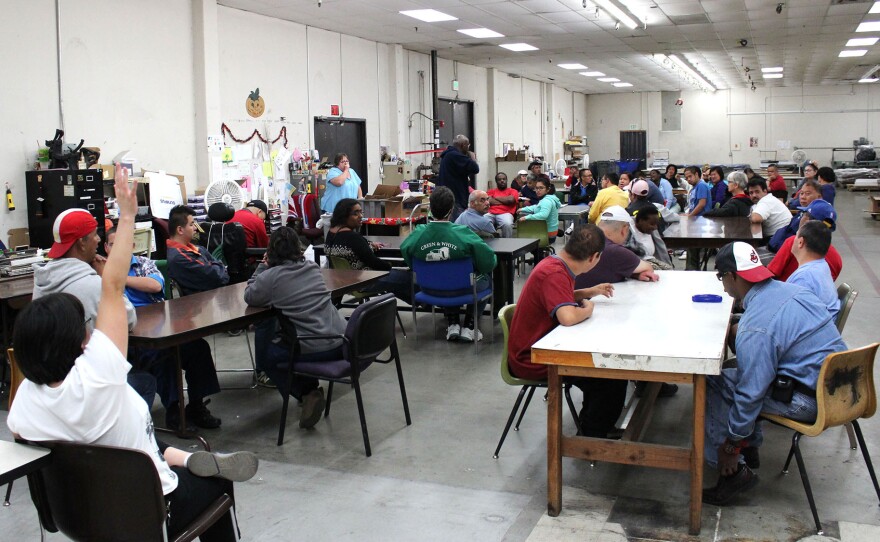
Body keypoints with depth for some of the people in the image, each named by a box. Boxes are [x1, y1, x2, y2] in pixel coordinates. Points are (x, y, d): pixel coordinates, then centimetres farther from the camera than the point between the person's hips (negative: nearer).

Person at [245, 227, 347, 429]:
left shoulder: (271, 276, -10)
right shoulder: (312, 267, 9)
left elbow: (249, 297, 7)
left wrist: (262, 267, 11)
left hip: (313, 350, -7)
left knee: (265, 355, 21)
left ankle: (307, 392, 5)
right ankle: (310, 389, 27)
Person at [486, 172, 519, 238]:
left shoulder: (513, 191, 18)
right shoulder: (491, 191, 24)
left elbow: (510, 200, -3)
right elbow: (488, 201, 3)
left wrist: (496, 197, 9)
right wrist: (505, 201, 3)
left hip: (505, 213, -1)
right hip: (491, 213, 2)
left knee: (507, 224, -38)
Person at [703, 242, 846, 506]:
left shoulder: (755, 328, -24)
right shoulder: (790, 289, 3)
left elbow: (751, 393, -20)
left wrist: (731, 444, -8)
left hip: (812, 401, -9)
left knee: (710, 385, -5)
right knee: (741, 369, 23)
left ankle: (733, 471, 1)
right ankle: (750, 447, 26)